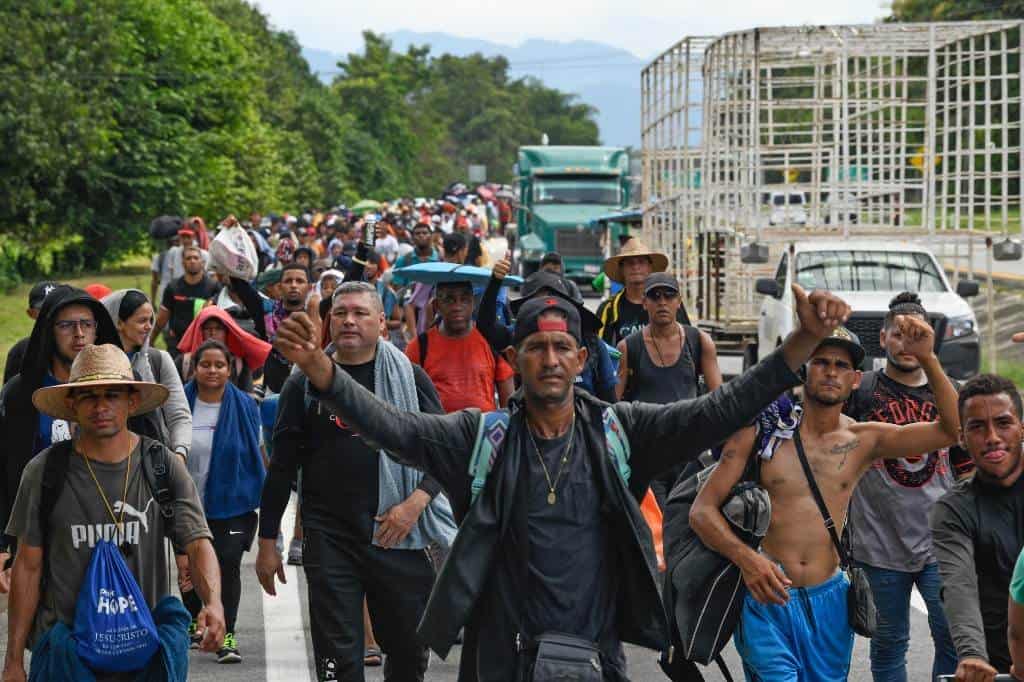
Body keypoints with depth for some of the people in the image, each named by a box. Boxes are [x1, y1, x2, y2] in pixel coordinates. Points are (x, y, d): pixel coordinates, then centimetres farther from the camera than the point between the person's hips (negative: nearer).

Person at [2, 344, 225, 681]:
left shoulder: (164, 467, -1)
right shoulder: (43, 472, -2)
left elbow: (198, 543, -8)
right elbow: (28, 567, 2)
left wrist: (213, 602, -29)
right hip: (64, 649, -1)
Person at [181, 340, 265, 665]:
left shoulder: (245, 406, -3)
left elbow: (258, 453, 4)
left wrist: (265, 497, 4)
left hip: (233, 505, -2)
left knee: (227, 566, -10)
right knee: (189, 566, 16)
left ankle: (226, 635, -4)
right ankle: (193, 621, 39)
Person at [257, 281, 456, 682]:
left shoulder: (409, 377, 6)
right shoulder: (304, 383, 7)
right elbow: (282, 467, 9)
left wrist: (415, 502, -11)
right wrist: (267, 541, 6)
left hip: (398, 536, 0)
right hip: (329, 538, 0)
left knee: (410, 650, 7)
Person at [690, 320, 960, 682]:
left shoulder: (864, 440, 5)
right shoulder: (760, 432, -1)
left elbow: (952, 429, -3)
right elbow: (702, 510, -2)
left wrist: (927, 359, -14)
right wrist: (745, 556, -21)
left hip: (828, 600, 3)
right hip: (766, 596, -3)